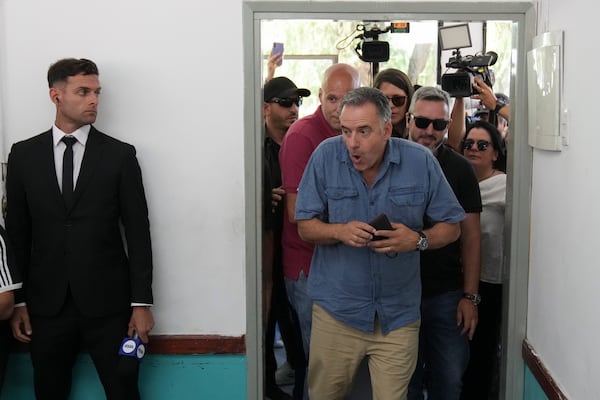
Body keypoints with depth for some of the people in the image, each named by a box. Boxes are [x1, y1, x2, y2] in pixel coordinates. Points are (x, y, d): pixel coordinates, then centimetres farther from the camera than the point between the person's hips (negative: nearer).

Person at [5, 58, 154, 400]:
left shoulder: (120, 154, 0)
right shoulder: (24, 154, 5)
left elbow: (138, 232, -1)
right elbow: (17, 232, 6)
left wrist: (142, 303, -4)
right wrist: (17, 300, 3)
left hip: (107, 302, -1)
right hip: (46, 304, 1)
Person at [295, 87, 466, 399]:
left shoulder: (421, 162, -6)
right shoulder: (326, 156, -6)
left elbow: (451, 227, 3)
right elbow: (305, 227, -1)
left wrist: (419, 240, -17)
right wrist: (339, 231, -21)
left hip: (398, 314, 0)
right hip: (336, 310, 0)